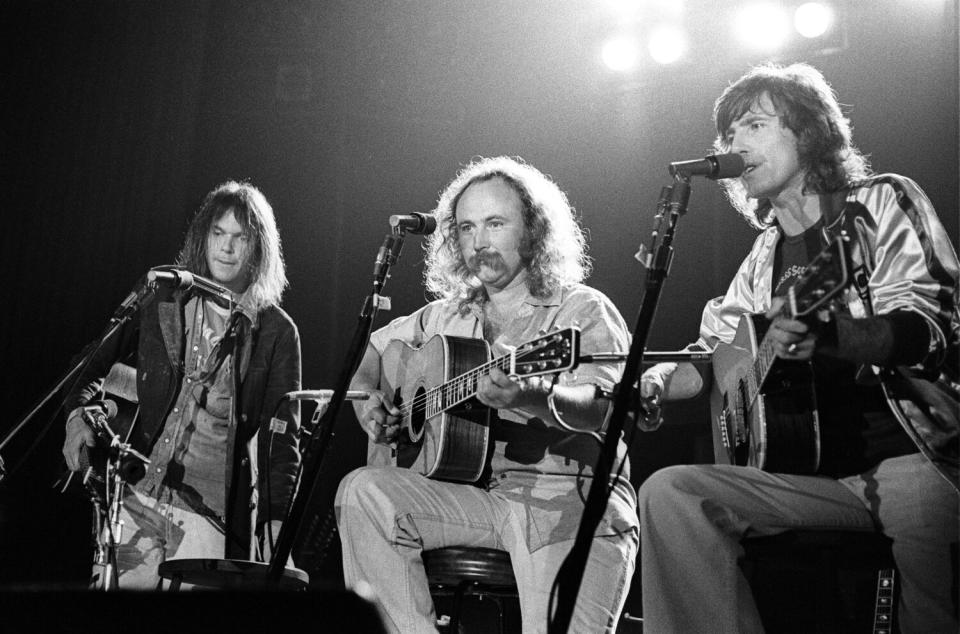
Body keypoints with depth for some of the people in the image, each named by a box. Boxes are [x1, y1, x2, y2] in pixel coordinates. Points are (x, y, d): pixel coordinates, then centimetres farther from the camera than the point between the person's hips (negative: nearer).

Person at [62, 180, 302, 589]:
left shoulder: (276, 333, 1)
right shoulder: (165, 303, 9)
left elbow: (283, 436, -1)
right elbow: (101, 366, 17)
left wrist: (277, 521, -9)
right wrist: (78, 414, -3)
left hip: (209, 512, -2)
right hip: (136, 493, 3)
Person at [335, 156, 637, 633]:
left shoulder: (584, 311, -1)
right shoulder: (449, 315, 17)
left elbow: (602, 407, -19)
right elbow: (368, 351, 29)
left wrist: (530, 397, -41)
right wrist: (366, 399, 5)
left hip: (571, 498, -5)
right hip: (475, 493, 5)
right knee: (363, 492, -19)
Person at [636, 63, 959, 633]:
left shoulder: (881, 202, 2)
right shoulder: (766, 256, 17)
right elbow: (712, 359, 22)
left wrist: (826, 335, -33)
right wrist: (654, 380, -1)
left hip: (912, 454, -5)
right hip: (817, 472, 6)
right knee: (668, 492, -11)